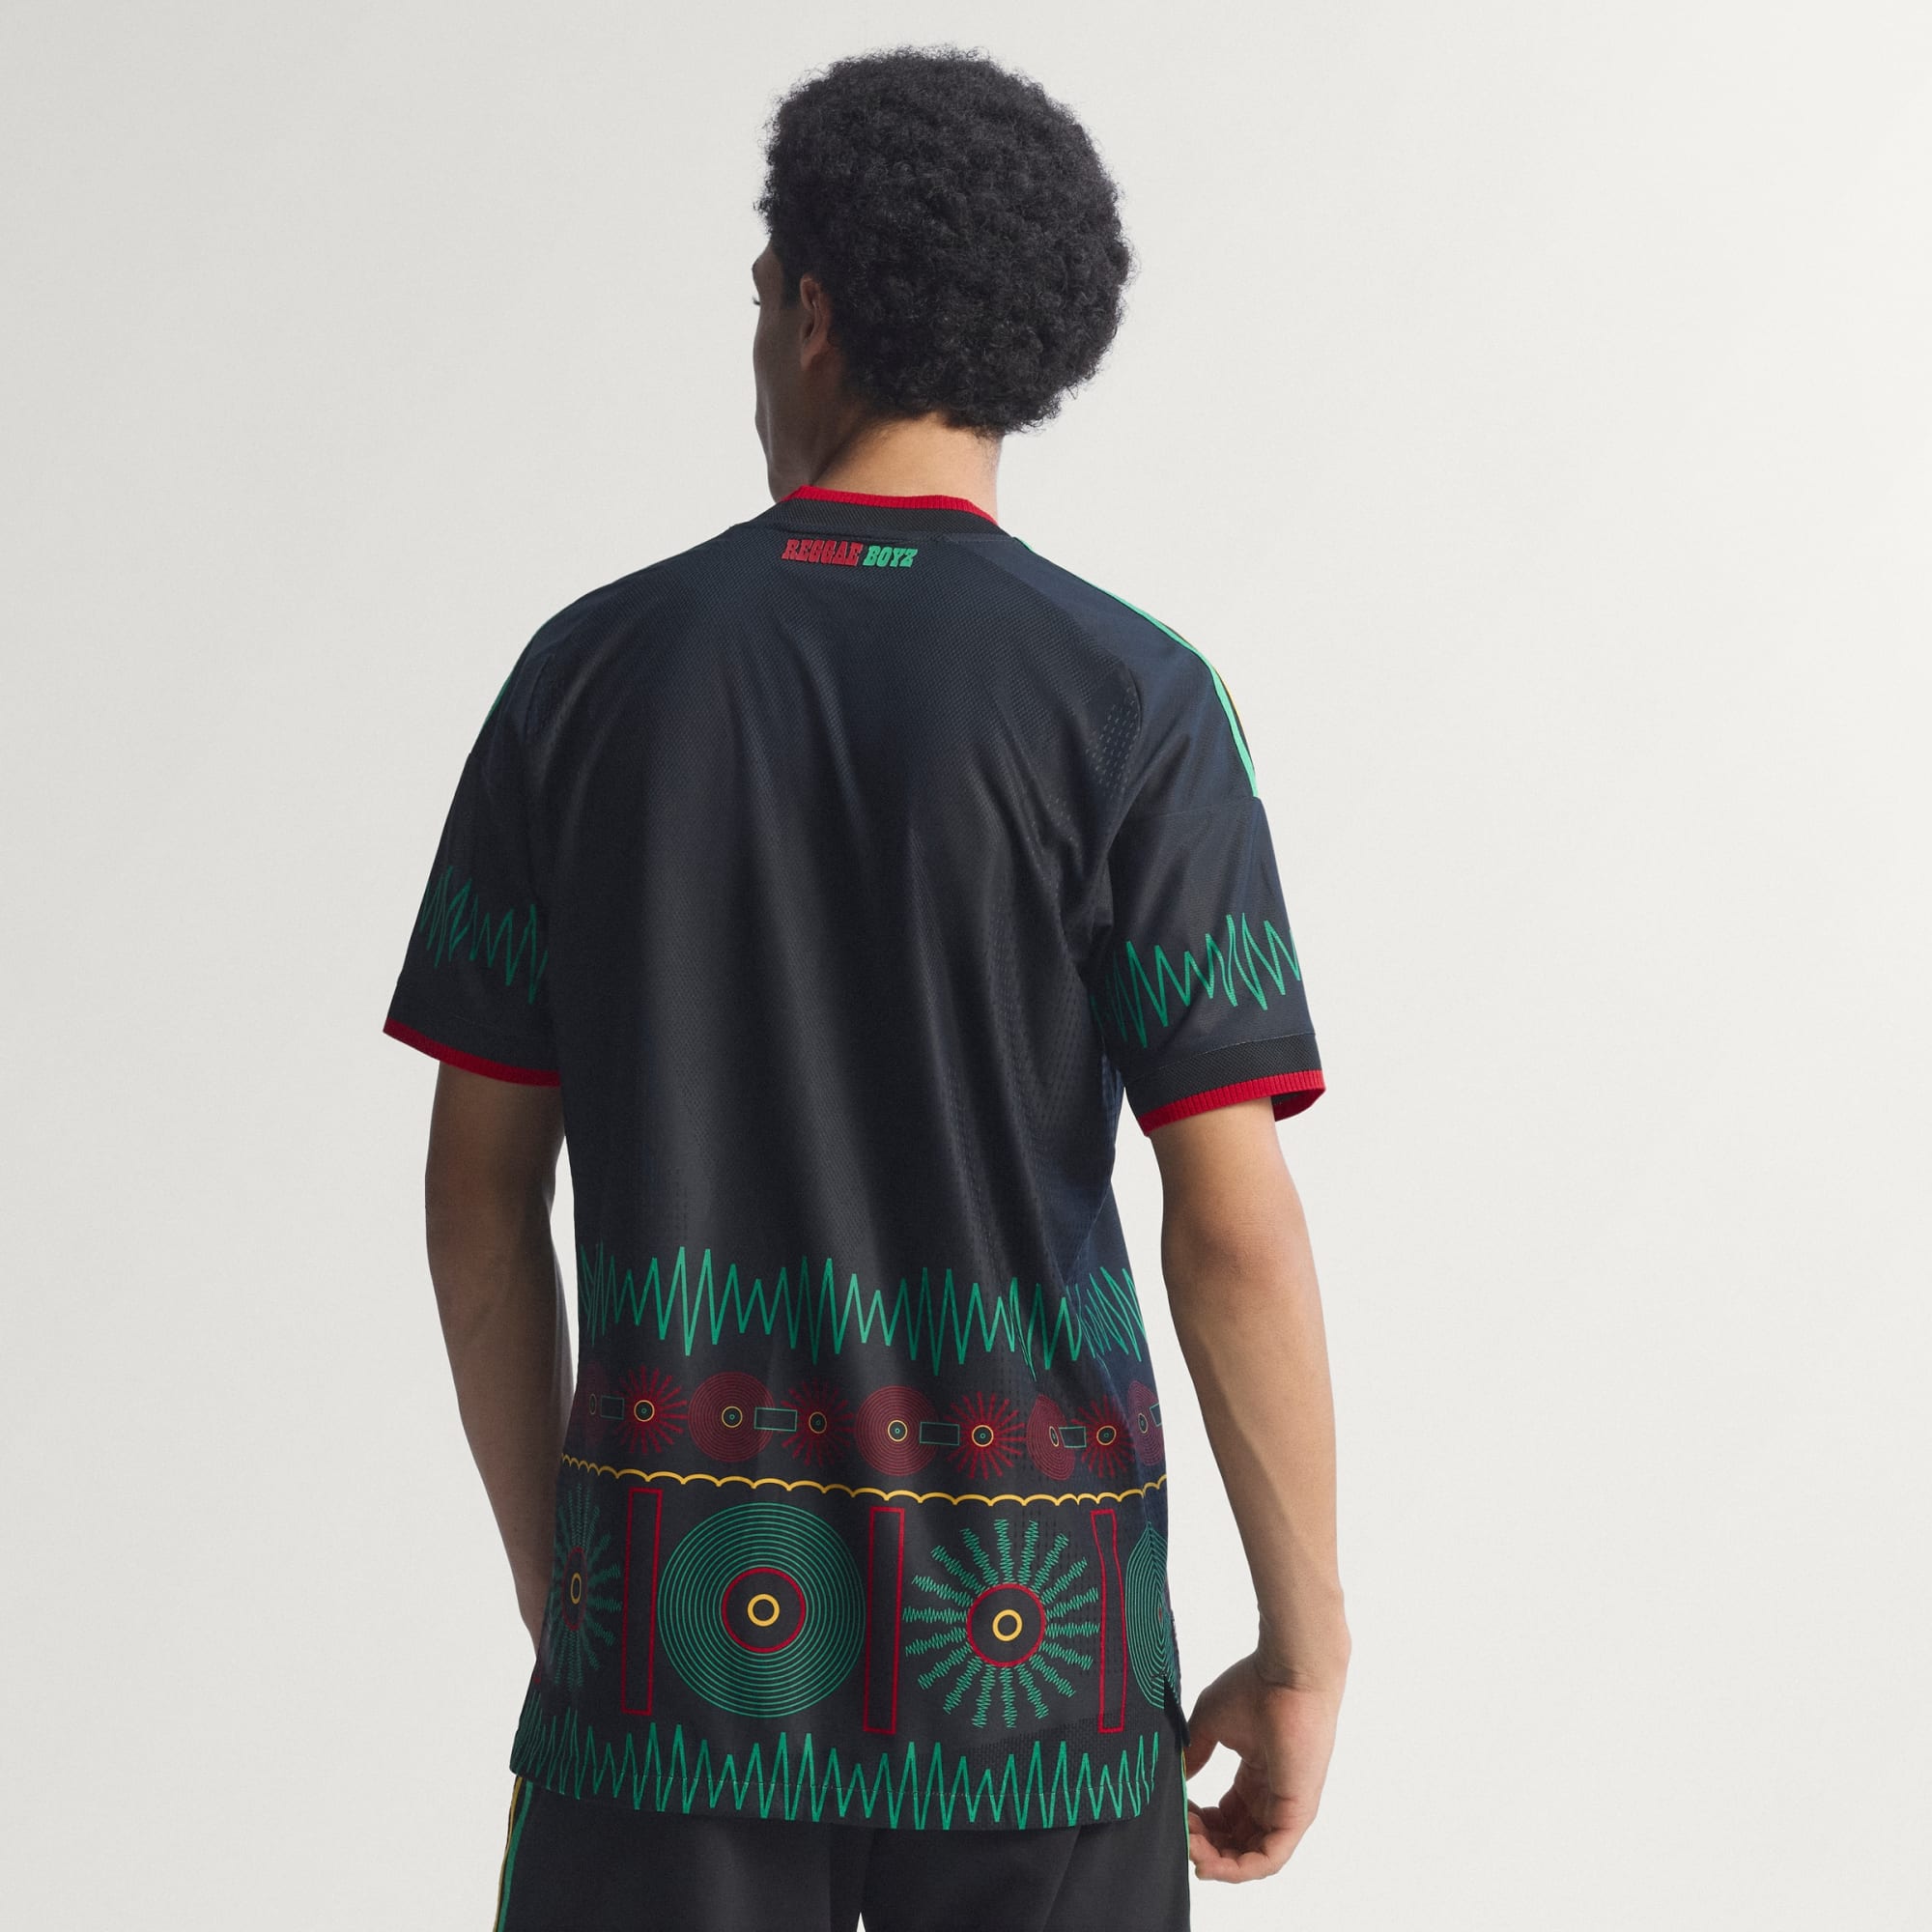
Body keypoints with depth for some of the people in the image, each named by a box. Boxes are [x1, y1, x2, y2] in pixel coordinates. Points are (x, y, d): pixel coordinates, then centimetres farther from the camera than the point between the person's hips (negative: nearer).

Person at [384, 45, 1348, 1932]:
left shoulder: (592, 668, 1)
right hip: (1020, 1640, -1)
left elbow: (478, 1183, 4)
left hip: (691, 1601, 1)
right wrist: (1305, 1652, 0)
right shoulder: (1135, 700, -6)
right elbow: (1232, 1227, -10)